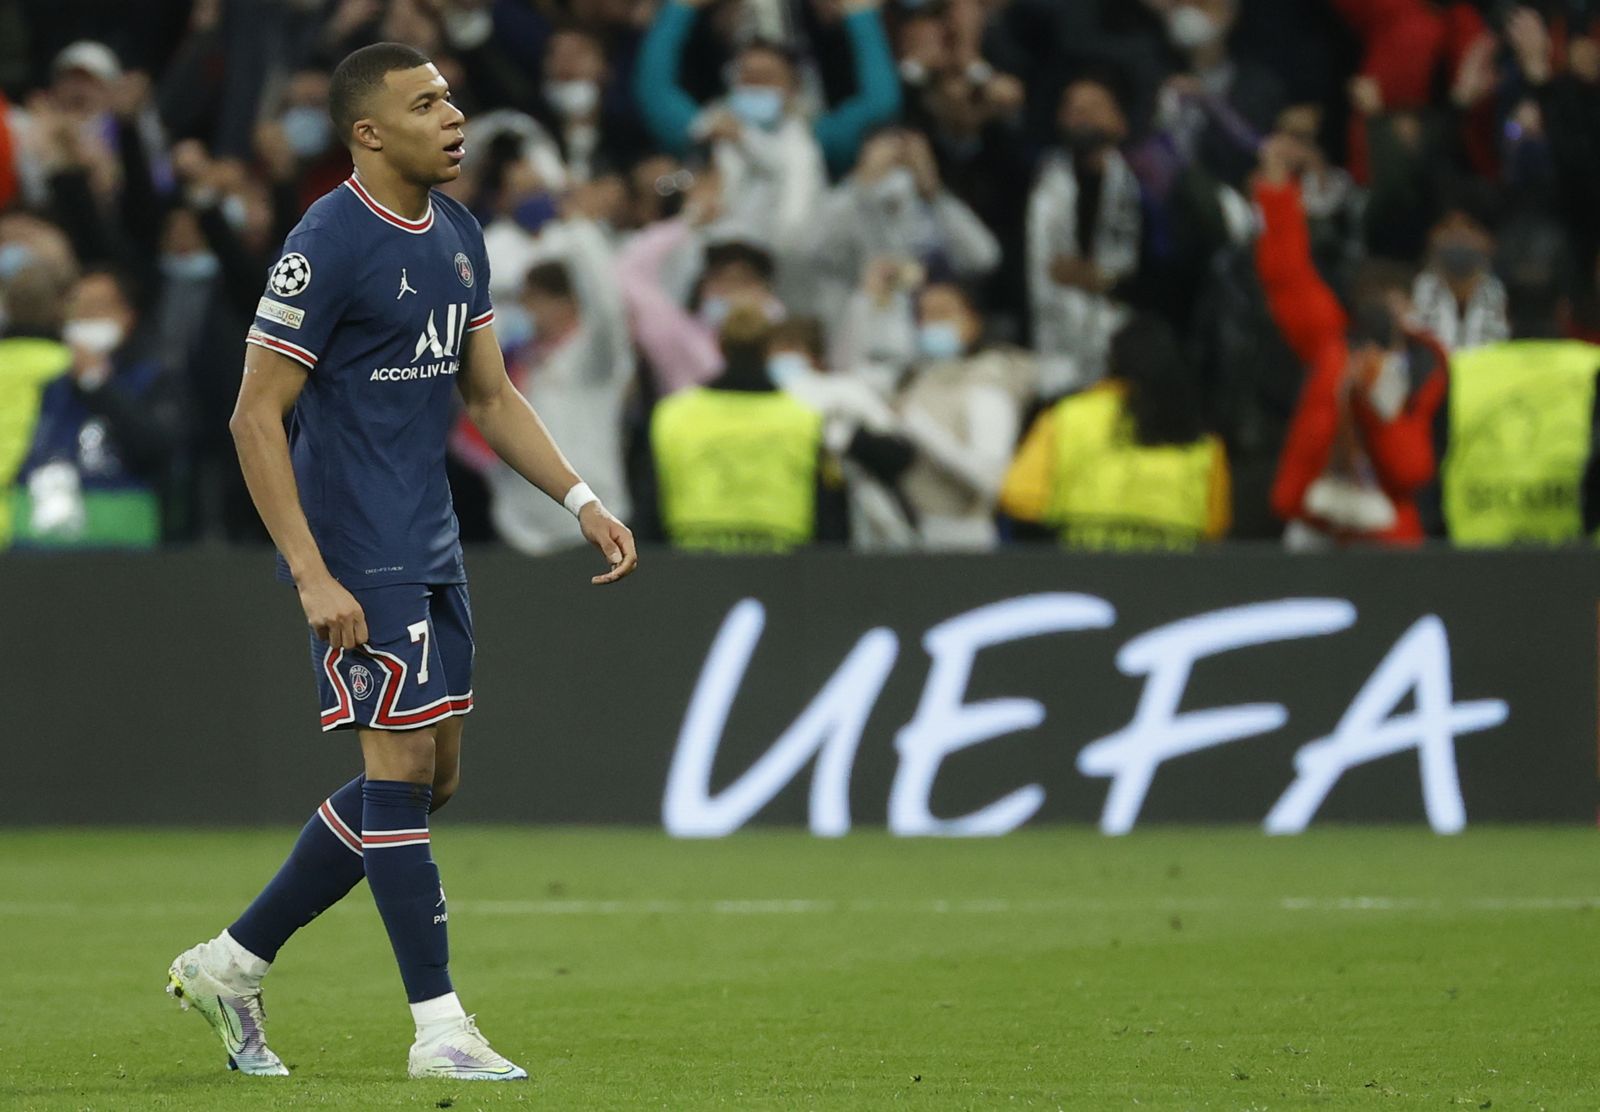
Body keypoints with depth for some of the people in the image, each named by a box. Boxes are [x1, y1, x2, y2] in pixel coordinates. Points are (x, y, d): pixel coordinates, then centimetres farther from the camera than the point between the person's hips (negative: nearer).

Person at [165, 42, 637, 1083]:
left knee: (428, 779, 10)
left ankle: (235, 960, 20)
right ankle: (439, 1027, -4)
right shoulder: (329, 244, -15)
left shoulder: (458, 235, 11)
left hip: (431, 548, 9)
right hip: (356, 555, -9)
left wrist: (582, 501, 8)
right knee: (403, 766, -9)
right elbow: (256, 418, -15)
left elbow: (491, 393, 20)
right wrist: (311, 575, -20)